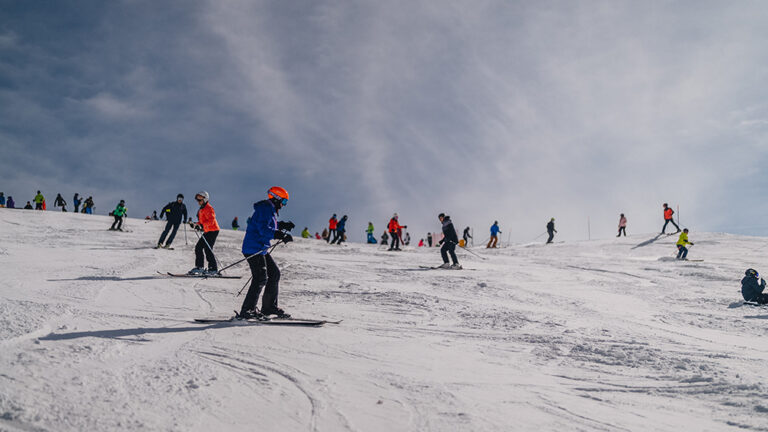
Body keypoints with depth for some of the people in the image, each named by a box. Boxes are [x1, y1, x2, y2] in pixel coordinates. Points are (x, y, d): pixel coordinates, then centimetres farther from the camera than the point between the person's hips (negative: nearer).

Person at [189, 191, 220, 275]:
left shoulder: (208, 208, -14)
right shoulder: (202, 209, 18)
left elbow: (211, 220, -24)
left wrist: (202, 225, -34)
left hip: (213, 230, -10)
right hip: (207, 231, 10)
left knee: (207, 249, -12)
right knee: (198, 247, 7)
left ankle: (213, 269, -7)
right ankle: (199, 267, 13)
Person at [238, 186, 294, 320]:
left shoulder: (270, 210, 16)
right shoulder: (265, 209, -15)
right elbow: (263, 229, -26)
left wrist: (283, 225, 22)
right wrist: (281, 236, -30)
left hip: (262, 250, 11)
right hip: (253, 249, -11)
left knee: (274, 274, 13)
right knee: (260, 278, -13)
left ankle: (269, 306, 22)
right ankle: (247, 310, -9)